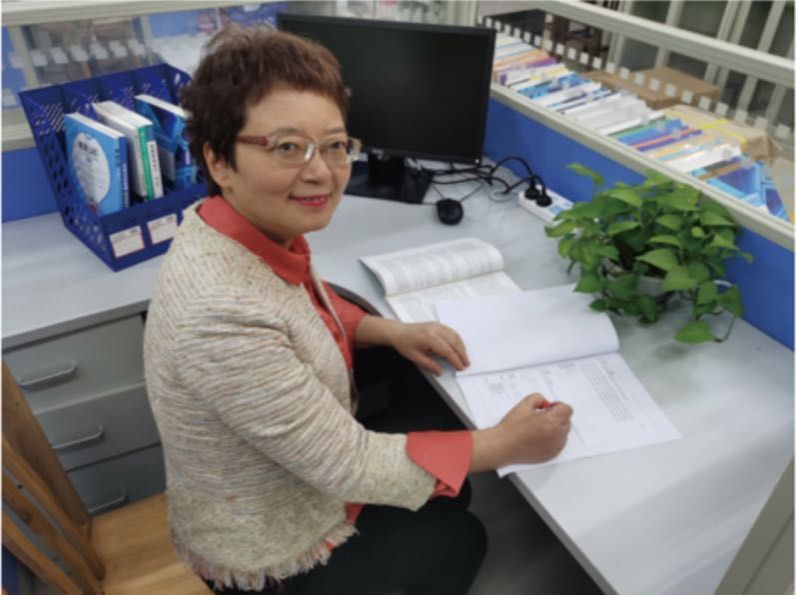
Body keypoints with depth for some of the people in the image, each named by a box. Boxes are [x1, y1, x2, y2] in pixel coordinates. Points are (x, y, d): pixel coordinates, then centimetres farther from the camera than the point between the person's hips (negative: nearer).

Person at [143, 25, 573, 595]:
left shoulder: (257, 229, -14)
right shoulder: (222, 317, -41)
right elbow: (350, 465, -31)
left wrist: (392, 331, -5)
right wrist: (506, 444, -21)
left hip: (305, 467, 7)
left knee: (449, 497, 23)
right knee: (462, 538, 14)